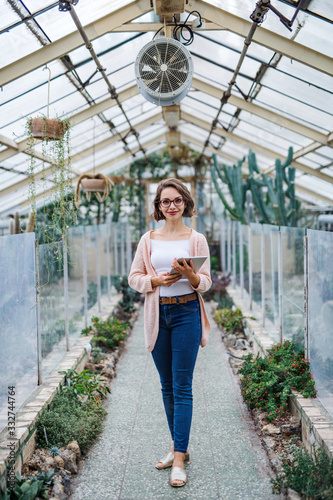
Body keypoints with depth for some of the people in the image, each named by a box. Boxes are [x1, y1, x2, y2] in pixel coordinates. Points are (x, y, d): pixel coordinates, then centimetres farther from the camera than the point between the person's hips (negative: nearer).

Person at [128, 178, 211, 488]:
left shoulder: (196, 239, 2)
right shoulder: (148, 239, 8)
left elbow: (205, 282, -1)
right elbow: (134, 277, 7)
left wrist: (189, 275, -22)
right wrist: (159, 280, -12)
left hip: (186, 313, -3)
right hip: (157, 314, 3)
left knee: (182, 386, -5)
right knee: (167, 386, 11)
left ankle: (179, 459, -1)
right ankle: (178, 446, 26)